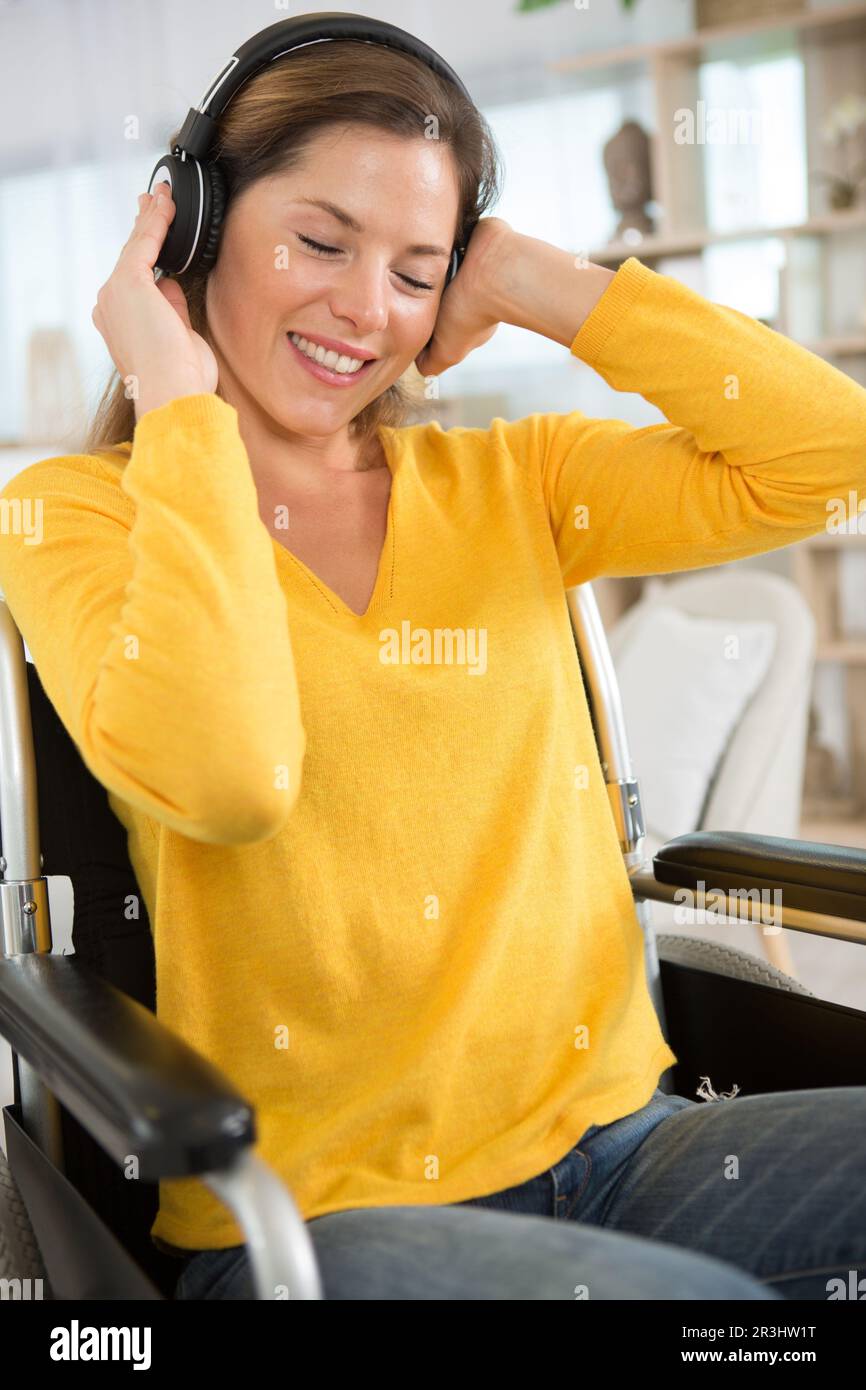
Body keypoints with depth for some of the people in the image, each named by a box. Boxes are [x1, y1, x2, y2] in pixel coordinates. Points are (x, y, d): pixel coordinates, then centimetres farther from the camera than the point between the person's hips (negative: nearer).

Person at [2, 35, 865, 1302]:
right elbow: (225, 774, -22)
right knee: (706, 1303, -30)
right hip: (310, 1214, -4)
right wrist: (177, 401, -11)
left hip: (610, 1141, 5)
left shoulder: (507, 483, 11)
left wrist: (534, 281, 1)